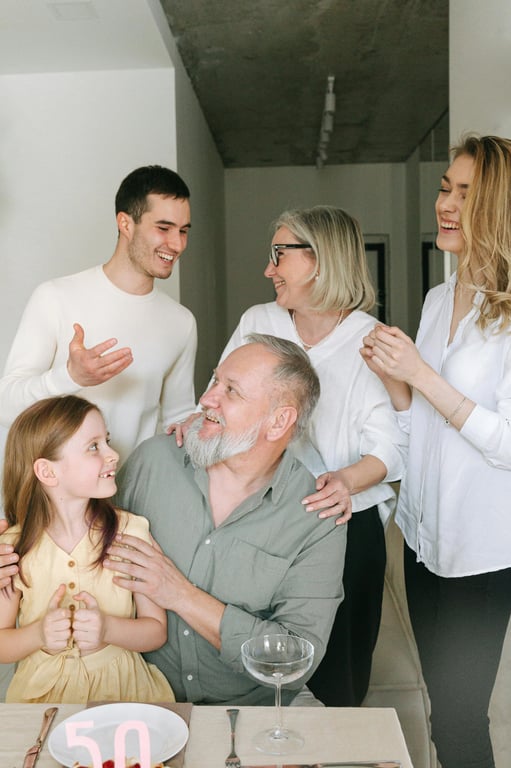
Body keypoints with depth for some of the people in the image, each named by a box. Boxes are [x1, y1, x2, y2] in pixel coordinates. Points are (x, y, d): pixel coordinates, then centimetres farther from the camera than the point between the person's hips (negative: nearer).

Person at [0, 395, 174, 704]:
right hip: (42, 693, 0)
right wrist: (38, 635, -17)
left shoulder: (131, 531, -7)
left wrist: (108, 629, -20)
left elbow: (157, 630, -1)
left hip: (122, 688, 0)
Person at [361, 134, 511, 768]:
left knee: (459, 717, 6)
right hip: (423, 533, 7)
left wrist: (420, 374, -23)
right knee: (440, 701, 21)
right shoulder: (438, 299, 8)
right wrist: (390, 376, -6)